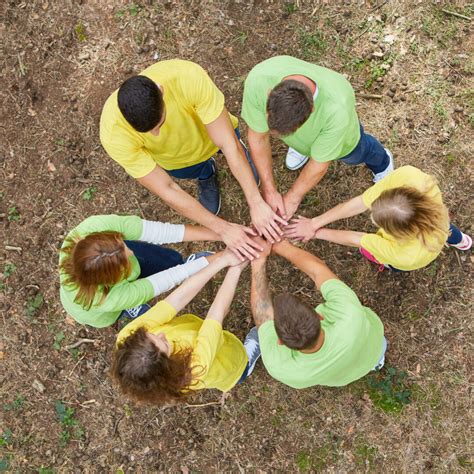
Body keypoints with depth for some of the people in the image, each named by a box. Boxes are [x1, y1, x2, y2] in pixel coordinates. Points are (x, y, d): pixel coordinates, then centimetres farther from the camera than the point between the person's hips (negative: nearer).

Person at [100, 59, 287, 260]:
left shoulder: (190, 77, -45)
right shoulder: (114, 133, -42)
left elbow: (230, 145, -38)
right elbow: (166, 190, -35)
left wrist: (256, 203, -41)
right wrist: (223, 228, -33)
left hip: (213, 132, 0)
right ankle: (207, 173, 51)